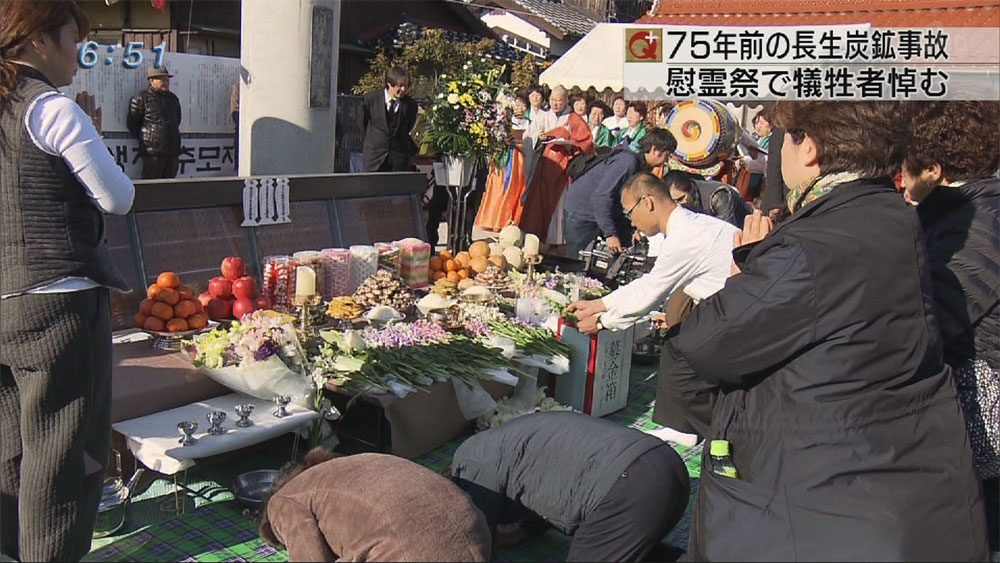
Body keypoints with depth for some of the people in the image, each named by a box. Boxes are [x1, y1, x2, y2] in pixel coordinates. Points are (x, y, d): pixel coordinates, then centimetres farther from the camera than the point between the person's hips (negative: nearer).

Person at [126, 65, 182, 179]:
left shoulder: (173, 98, 16)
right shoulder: (140, 99, -3)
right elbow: (131, 124, -1)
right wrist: (144, 139, 3)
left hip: (173, 152, 6)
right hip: (153, 152, -6)